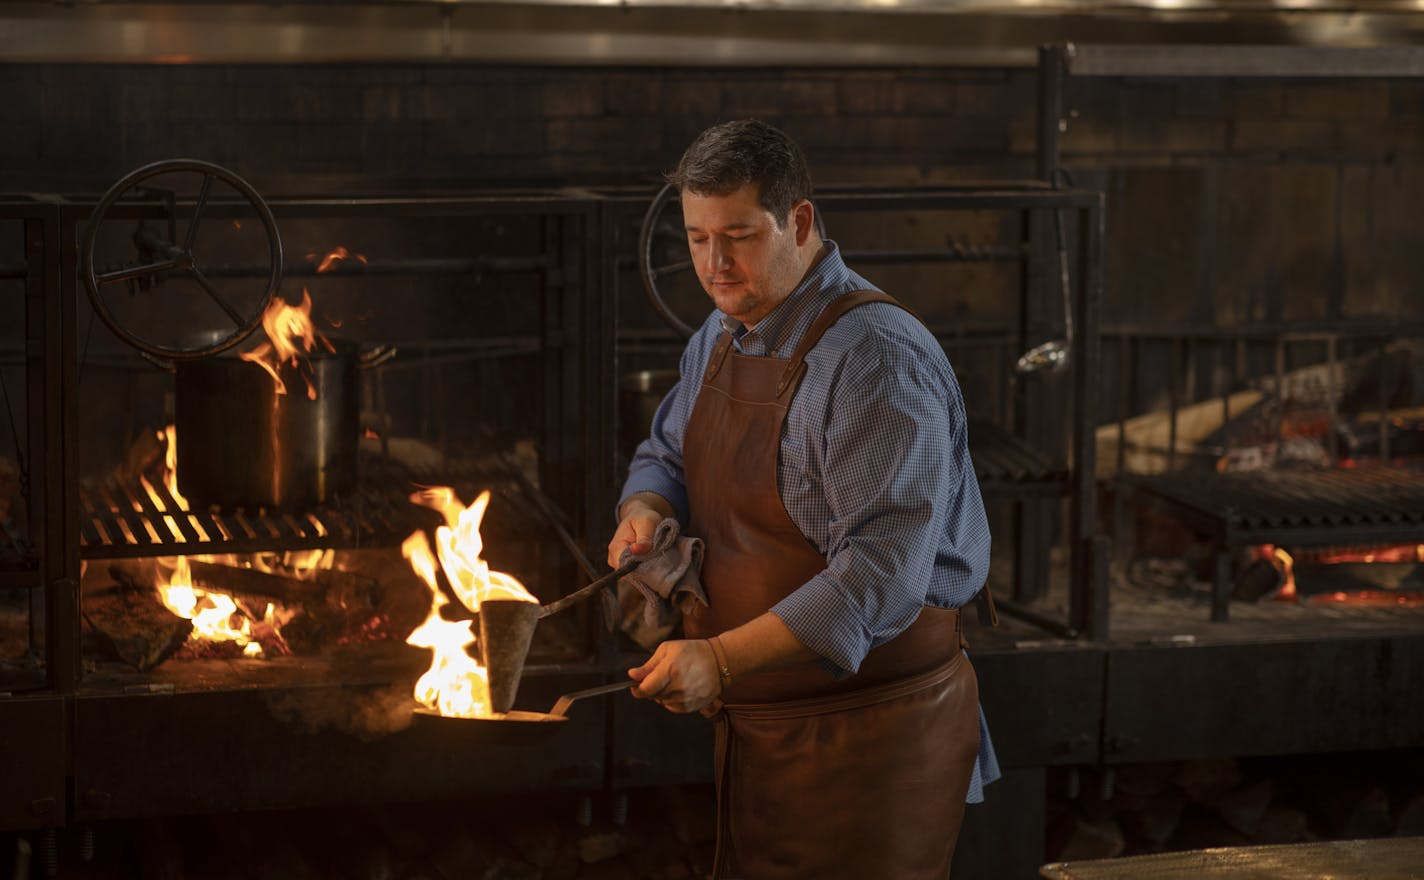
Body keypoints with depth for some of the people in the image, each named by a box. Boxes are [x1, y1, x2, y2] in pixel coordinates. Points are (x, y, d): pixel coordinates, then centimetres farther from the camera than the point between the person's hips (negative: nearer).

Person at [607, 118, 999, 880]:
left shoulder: (873, 358, -22)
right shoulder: (723, 336, 8)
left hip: (871, 737, -8)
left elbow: (882, 571, -29)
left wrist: (722, 660, -34)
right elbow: (666, 454, 25)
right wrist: (645, 511, -1)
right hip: (756, 726, 8)